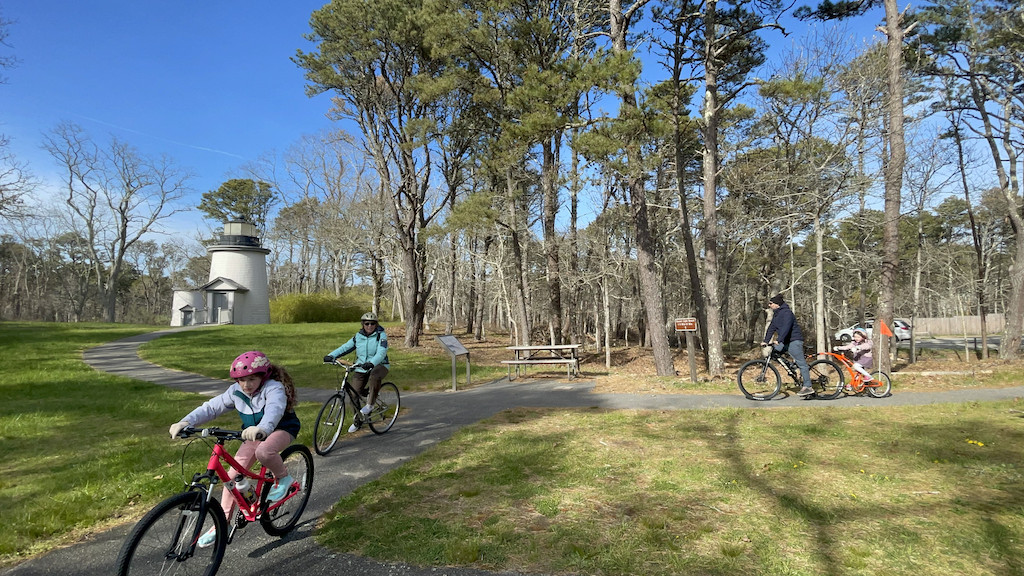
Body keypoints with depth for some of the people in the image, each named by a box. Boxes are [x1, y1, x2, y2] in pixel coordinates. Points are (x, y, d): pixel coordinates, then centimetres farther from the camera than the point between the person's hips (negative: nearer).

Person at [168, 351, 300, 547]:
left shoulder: (273, 388, -26)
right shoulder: (236, 391, -7)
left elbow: (274, 409, -46)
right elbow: (211, 408, -9)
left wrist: (262, 428, -66)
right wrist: (185, 422, -26)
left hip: (282, 429, -6)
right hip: (254, 434, 6)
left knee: (264, 451, -38)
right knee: (233, 475, -5)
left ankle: (283, 478, -7)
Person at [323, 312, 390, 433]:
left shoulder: (381, 335, -8)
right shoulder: (359, 336, 7)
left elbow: (381, 353, -23)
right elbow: (345, 347, 3)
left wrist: (371, 363, -41)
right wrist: (331, 356, -13)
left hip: (379, 365, -4)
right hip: (361, 368, 5)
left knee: (374, 376, -39)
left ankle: (370, 404, -19)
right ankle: (357, 421, 17)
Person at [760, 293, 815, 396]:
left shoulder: (786, 312, -14)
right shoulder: (776, 314, 16)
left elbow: (786, 327, -26)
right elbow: (771, 328, 15)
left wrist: (779, 340, -35)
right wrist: (765, 341, 8)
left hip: (794, 340, -10)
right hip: (786, 342, 10)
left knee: (801, 363, -10)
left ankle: (808, 387, -11)